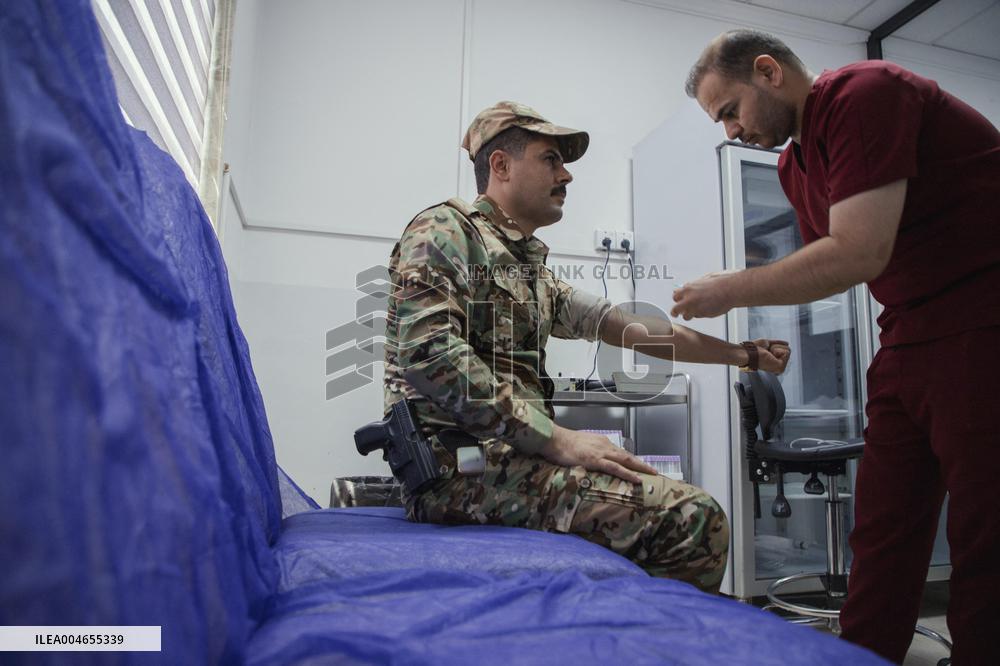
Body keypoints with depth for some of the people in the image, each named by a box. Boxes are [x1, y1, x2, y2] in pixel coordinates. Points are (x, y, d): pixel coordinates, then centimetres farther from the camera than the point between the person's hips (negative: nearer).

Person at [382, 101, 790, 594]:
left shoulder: (532, 274, 22)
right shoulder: (445, 229, -3)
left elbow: (632, 329, 23)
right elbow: (427, 353, -18)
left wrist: (741, 353, 26)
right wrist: (557, 439, -20)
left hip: (505, 457, 9)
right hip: (459, 466, -9)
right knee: (693, 518, -19)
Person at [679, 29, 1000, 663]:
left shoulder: (865, 93, -13)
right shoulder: (795, 165, 13)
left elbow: (857, 254, -22)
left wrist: (730, 290, -12)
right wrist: (729, 289, 7)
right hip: (908, 343, 9)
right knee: (881, 538, 9)